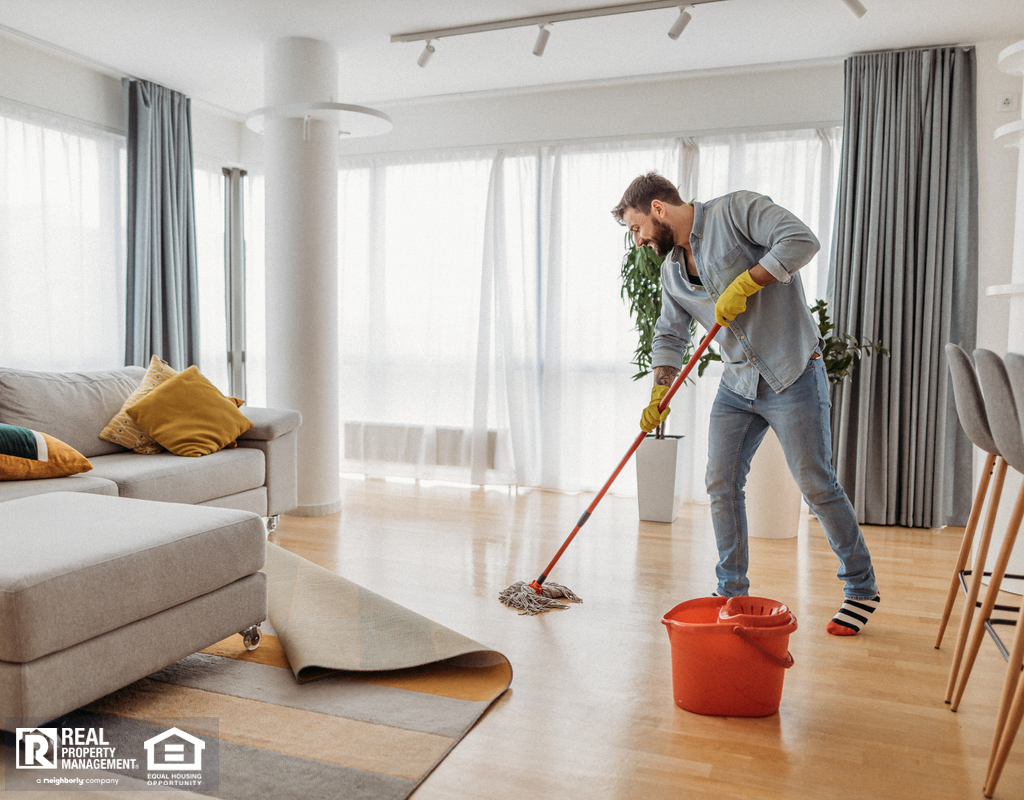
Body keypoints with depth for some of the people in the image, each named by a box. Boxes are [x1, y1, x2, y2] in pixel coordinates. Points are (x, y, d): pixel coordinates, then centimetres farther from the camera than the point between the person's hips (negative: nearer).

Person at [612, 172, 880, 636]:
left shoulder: (735, 211, -8)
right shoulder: (671, 270, 12)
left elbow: (801, 240, -20)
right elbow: (670, 337, 14)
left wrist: (744, 284, -21)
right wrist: (658, 397, 2)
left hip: (792, 375, -7)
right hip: (737, 385, 7)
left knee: (816, 486, -1)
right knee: (721, 484, 2)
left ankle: (861, 589, 18)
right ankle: (732, 592, 16)